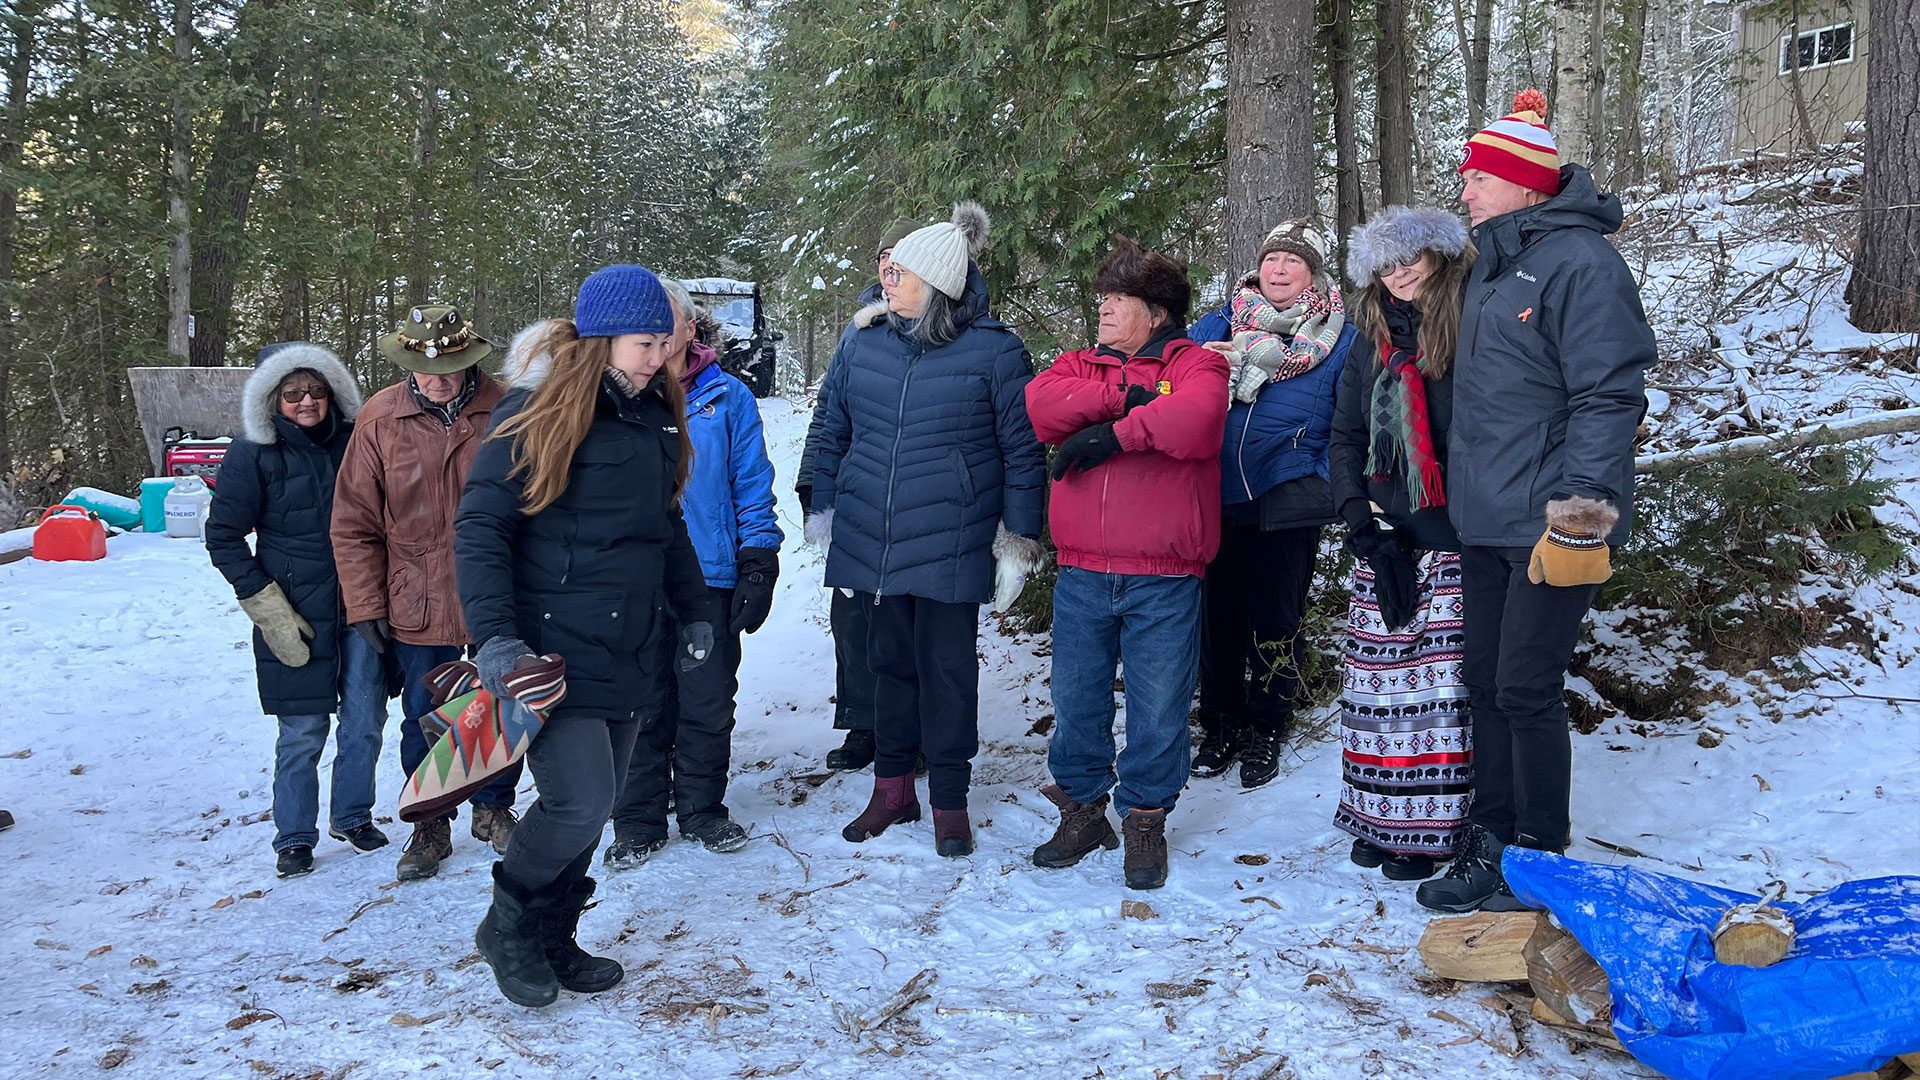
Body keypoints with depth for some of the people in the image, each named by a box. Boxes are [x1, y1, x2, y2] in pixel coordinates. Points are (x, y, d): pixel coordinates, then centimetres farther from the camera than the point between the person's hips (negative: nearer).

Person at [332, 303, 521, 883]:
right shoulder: (380, 418, -6)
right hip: (417, 607, 0)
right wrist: (365, 606, -3)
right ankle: (430, 826, 29)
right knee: (423, 722, 10)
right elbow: (354, 524, -1)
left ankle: (493, 807, 36)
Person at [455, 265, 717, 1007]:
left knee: (594, 807, 11)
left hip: (630, 649, 7)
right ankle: (508, 926, 11)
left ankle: (552, 941, 29)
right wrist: (494, 638, -21)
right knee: (580, 800, -15)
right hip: (554, 648, -7)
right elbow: (480, 529, -13)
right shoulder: (536, 412, -11)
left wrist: (694, 612, 23)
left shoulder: (656, 414, 11)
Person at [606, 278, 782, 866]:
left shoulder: (727, 398, 2)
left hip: (709, 576, -1)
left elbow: (752, 486, 3)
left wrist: (758, 565, -3)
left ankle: (702, 810, 26)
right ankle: (639, 822, 21)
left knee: (708, 706, 8)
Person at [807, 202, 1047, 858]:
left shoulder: (994, 351, -7)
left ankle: (949, 800, 19)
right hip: (873, 540, 4)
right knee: (891, 657, 14)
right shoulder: (866, 341, 5)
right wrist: (824, 511, 15)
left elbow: (1024, 451, -4)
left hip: (951, 545, -4)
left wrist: (1019, 542, -5)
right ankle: (892, 787, 29)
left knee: (947, 668, 3)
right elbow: (833, 430, 15)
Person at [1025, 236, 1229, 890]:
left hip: (1165, 576, -4)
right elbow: (1042, 406, -6)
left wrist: (1115, 433, -16)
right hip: (1082, 573, 4)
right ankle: (1081, 808, 29)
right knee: (1075, 698, 11)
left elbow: (1197, 417, -19)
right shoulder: (1080, 365, 16)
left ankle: (1145, 819, 20)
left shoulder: (1194, 364, 4)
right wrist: (1124, 398, -12)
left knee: (1159, 707, 3)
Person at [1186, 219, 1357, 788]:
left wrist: (1324, 480, -10)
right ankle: (1221, 724, 24)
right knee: (1219, 611, 8)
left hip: (1288, 500, -2)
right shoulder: (1219, 325, 8)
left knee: (1276, 617, 6)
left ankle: (1265, 731, 22)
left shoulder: (1340, 338, 2)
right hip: (1217, 499, 2)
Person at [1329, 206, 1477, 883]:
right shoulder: (1371, 349, 14)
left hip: (1452, 545, -5)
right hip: (1384, 543, 5)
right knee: (1380, 679, 6)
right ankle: (1383, 818, 16)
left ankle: (1433, 827, 4)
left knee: (1441, 680, -4)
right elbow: (1344, 440, 15)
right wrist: (1359, 518, 2)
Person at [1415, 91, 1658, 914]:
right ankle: (1490, 841, 24)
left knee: (1526, 689, -4)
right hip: (1485, 522, 9)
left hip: (1549, 525, -9)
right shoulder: (1493, 264, 16)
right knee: (1484, 682, 12)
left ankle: (1539, 861, 10)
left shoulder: (1579, 261, -12)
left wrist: (1583, 506, -24)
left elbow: (1609, 397, -18)